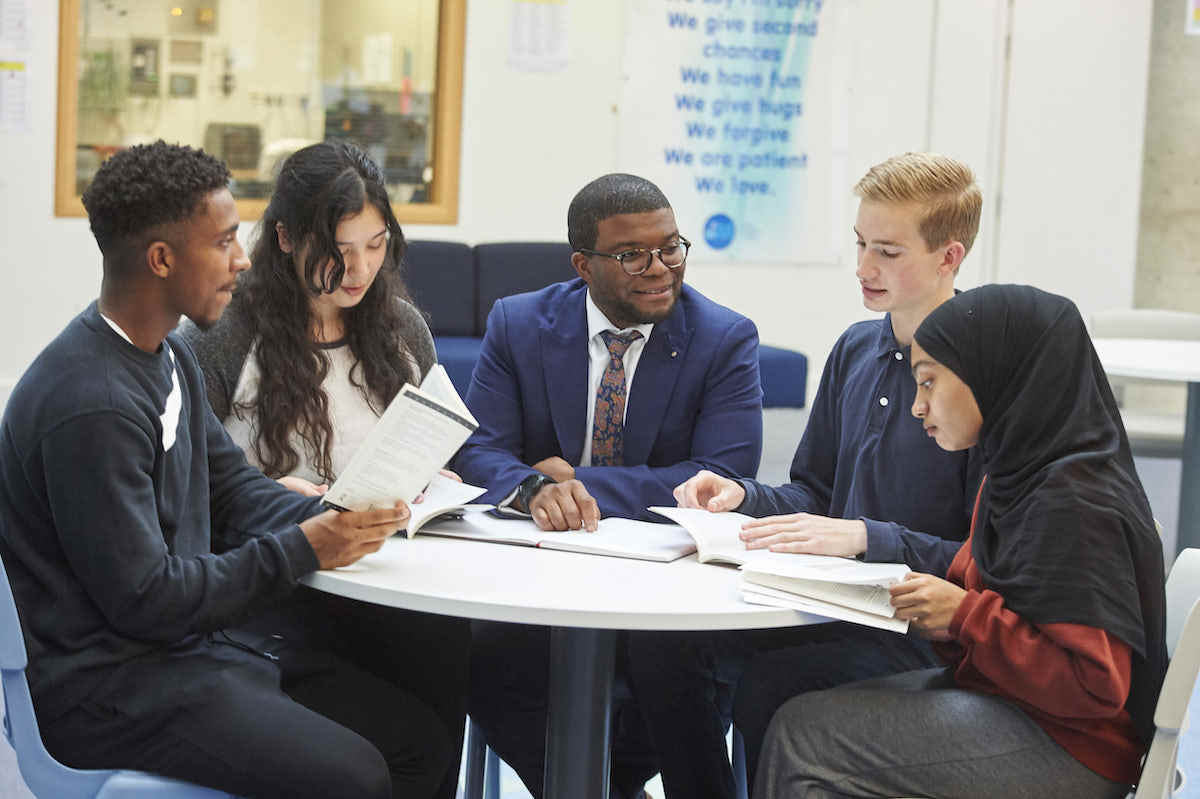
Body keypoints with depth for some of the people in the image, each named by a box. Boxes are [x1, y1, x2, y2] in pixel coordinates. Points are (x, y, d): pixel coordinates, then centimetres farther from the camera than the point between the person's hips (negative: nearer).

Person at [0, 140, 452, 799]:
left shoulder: (169, 357, 9)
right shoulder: (89, 405, -23)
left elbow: (232, 486, 14)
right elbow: (143, 599, -22)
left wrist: (333, 520, -5)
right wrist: (302, 550, -18)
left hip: (190, 644, 9)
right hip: (106, 686, -9)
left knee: (419, 741, 1)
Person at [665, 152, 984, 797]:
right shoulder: (855, 350, 11)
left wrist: (867, 538, -27)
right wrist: (743, 497, -1)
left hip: (925, 630, -7)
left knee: (767, 686, -30)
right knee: (664, 644, -11)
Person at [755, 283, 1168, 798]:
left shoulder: (1072, 505, -21)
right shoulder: (1016, 477, 11)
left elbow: (1096, 686, -23)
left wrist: (964, 615, -19)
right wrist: (932, 605, -3)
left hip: (1066, 747, -9)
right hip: (998, 698, 10)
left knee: (801, 737, -15)